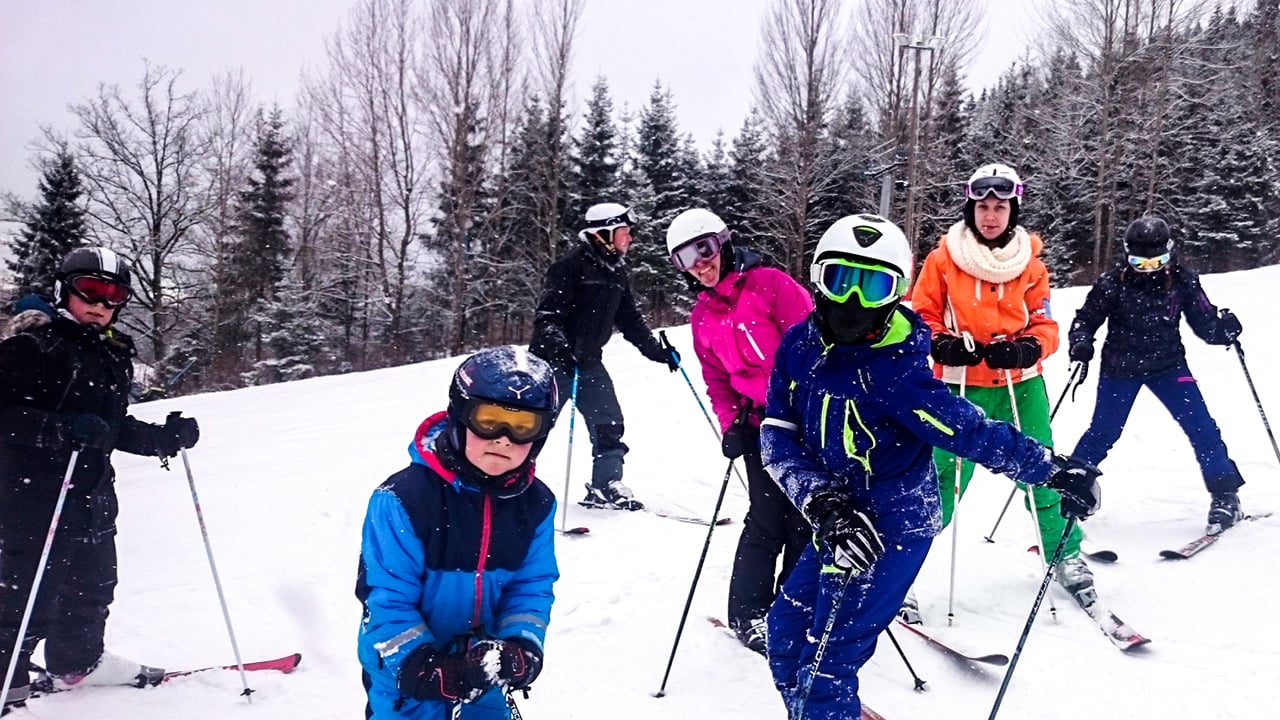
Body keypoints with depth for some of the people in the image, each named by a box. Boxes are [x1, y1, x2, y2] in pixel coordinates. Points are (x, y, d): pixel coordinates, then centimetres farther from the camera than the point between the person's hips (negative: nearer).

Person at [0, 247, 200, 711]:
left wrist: (165, 438, 7)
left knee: (93, 584, 18)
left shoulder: (114, 355, 12)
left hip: (92, 489, 8)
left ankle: (78, 661, 37)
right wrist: (63, 429, -31)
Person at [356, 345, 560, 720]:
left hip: (483, 665, 4)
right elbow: (385, 598, -20)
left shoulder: (536, 504, -9)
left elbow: (533, 585, -1)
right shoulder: (403, 497, -24)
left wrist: (521, 646, -17)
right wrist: (419, 665, -27)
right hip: (405, 671, -4)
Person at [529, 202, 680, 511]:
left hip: (588, 361, 8)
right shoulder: (572, 265, -14)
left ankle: (605, 486, 13)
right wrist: (558, 347, -35)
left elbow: (630, 319, 17)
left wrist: (658, 351, 13)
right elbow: (548, 314, -20)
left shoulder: (617, 272, 11)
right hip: (553, 359, -8)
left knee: (608, 423, 3)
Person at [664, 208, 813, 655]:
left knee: (806, 517, 3)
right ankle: (748, 615, 11)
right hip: (759, 425, 3)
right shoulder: (702, 317, 11)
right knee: (767, 521, -3)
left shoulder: (769, 284, -7)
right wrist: (731, 424, 3)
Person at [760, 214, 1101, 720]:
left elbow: (971, 431, -20)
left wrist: (1054, 470, -21)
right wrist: (820, 500, -20)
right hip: (839, 523, 7)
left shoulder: (895, 370, -24)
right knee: (786, 637, 19)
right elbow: (777, 436, -7)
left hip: (894, 527, -7)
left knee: (826, 663, -6)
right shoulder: (799, 346, -6)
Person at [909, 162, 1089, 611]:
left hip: (1021, 385, 2)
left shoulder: (1029, 262, 4)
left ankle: (1065, 554, 29)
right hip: (961, 387, -2)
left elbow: (1045, 326, 5)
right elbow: (921, 315, 3)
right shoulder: (944, 257, -2)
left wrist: (1024, 349, -16)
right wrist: (941, 344, -17)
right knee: (943, 482, -5)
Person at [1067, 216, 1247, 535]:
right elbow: (1086, 318, -4)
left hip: (1168, 365, 1)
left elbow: (1203, 321, -6)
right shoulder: (1112, 283, -13)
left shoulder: (1182, 281, -9)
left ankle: (1225, 496, 5)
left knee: (1201, 426, -7)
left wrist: (1223, 328, -27)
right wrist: (1080, 342, -24)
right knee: (1103, 432, -1)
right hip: (1120, 367, -1)